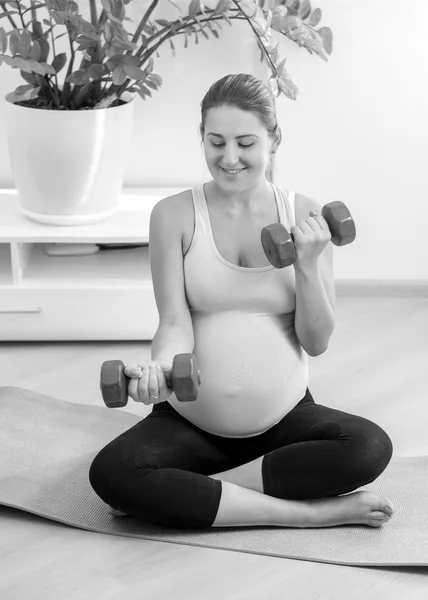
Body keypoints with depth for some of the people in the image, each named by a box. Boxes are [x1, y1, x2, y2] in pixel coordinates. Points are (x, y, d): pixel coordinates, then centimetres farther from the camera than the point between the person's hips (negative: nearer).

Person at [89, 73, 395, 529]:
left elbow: (317, 343, -1)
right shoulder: (174, 215, -4)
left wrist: (307, 266, -16)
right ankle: (312, 513, -26)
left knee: (370, 447, -29)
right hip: (189, 421, -1)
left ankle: (191, 493, -19)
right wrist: (161, 365, -32)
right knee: (111, 473, -31)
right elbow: (175, 321, -9)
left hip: (286, 419, 1)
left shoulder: (306, 216, -1)